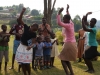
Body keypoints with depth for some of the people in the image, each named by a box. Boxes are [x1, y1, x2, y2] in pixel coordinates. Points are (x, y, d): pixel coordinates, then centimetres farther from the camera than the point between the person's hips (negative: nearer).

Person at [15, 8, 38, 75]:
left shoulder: (34, 34, -14)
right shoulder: (26, 27, -7)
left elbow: (33, 42, -21)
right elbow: (20, 19, -10)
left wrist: (30, 46, -44)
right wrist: (23, 11, -24)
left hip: (27, 48, -3)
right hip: (21, 47, 4)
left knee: (27, 63, -4)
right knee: (22, 63, 7)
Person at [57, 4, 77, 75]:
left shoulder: (68, 25, -16)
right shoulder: (71, 24, 7)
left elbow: (59, 23, -30)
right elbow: (69, 18, 29)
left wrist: (59, 13, -25)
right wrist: (67, 10, 32)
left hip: (69, 44, -9)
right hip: (73, 44, 9)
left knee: (63, 60, -2)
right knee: (67, 60, 19)